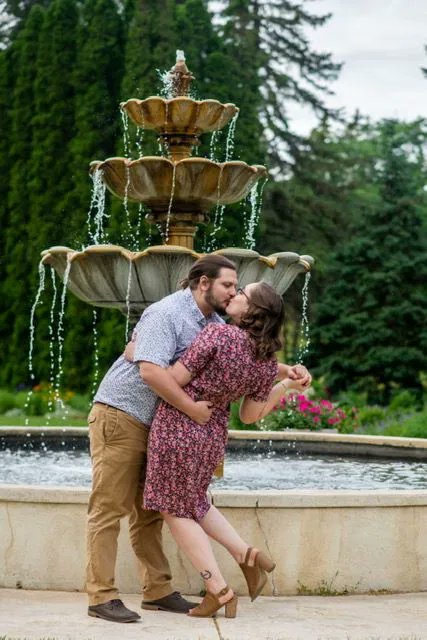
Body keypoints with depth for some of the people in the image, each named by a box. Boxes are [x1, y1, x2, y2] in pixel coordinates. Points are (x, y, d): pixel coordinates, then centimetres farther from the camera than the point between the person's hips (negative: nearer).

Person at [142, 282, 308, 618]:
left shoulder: (219, 334, -22)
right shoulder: (268, 362, -4)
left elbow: (174, 379, -19)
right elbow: (250, 416, 5)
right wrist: (286, 386, 16)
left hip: (177, 428, -6)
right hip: (213, 435, 6)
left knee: (175, 510, 9)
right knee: (192, 501, 28)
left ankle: (219, 590, 6)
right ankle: (247, 555, 14)